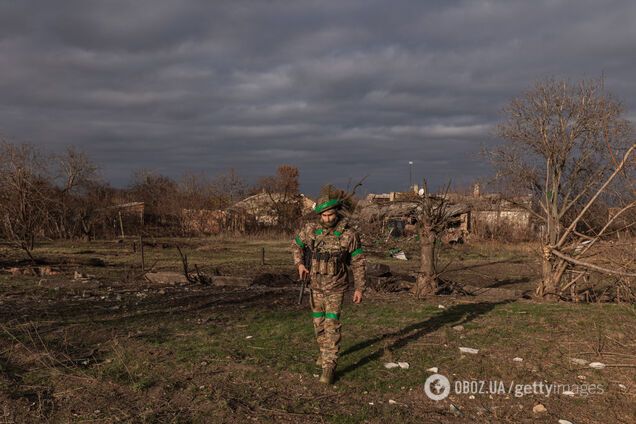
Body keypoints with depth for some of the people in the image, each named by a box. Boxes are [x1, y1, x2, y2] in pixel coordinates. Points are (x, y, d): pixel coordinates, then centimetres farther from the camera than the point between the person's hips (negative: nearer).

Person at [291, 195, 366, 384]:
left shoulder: (349, 234, -15)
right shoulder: (311, 229, -8)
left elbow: (358, 262, -8)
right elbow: (297, 244, 11)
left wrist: (359, 288, -9)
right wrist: (300, 264, -5)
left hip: (336, 286, -4)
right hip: (316, 284, 4)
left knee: (331, 325, -11)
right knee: (319, 322, 17)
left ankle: (329, 367, -9)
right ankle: (325, 351, 41)